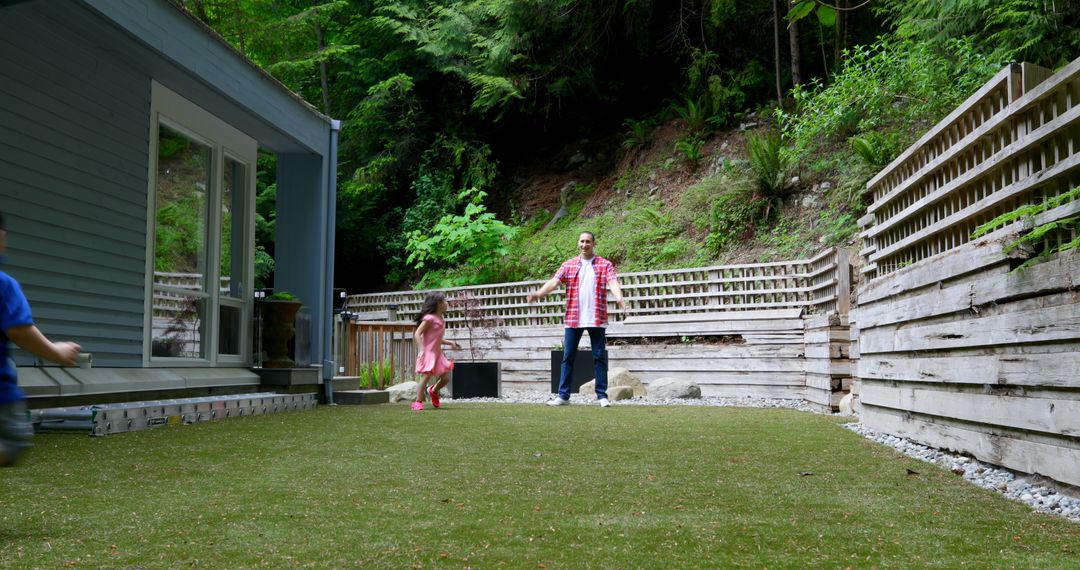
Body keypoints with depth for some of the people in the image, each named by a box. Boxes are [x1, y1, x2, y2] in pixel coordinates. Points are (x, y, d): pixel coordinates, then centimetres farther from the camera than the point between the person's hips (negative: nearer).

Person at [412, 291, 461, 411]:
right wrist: (421, 350, -24)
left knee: (446, 377, 7)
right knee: (426, 376, -14)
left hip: (437, 353, 8)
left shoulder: (441, 320, 13)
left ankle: (433, 391, 34)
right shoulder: (429, 318, -13)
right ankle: (418, 402, -4)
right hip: (428, 353, -8)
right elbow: (417, 334, -16)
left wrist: (450, 343, 19)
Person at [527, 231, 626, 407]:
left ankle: (602, 395, 10)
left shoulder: (605, 265, 2)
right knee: (568, 356, 5)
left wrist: (619, 298, -34)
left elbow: (613, 282, -13)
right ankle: (563, 395, 10)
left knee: (599, 357, 3)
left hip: (596, 319, -2)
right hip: (573, 319, 2)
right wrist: (538, 293, -22)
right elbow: (554, 281, -4)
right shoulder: (568, 265, 8)